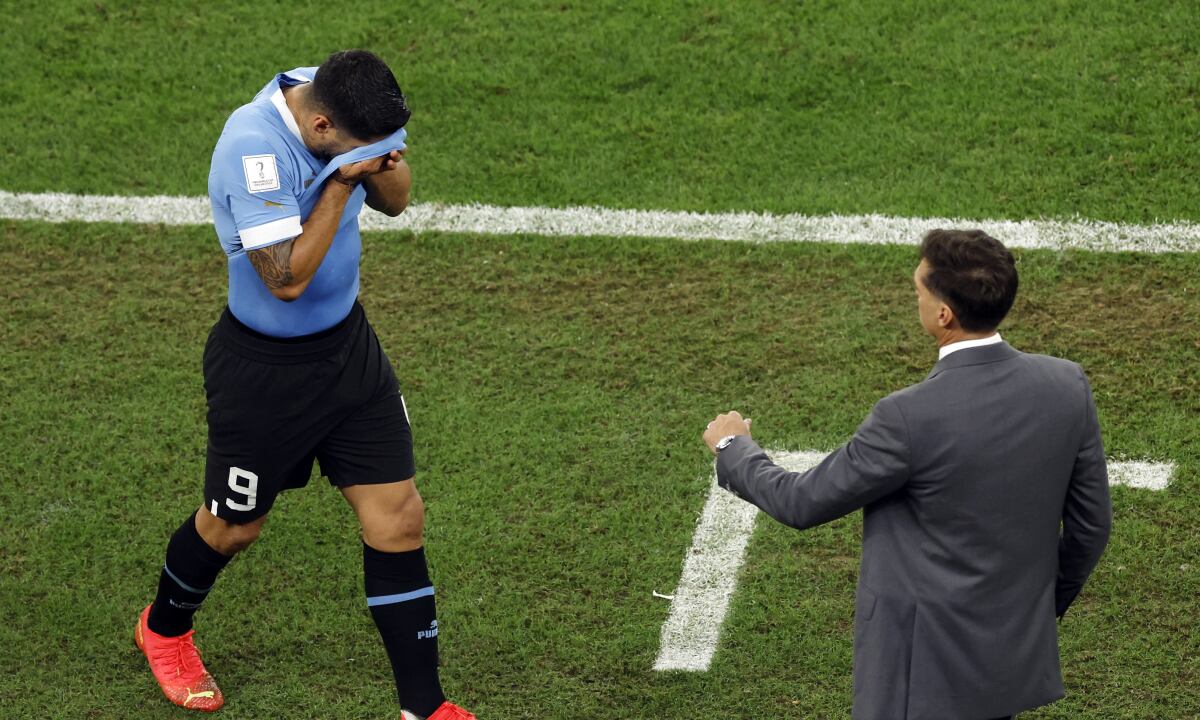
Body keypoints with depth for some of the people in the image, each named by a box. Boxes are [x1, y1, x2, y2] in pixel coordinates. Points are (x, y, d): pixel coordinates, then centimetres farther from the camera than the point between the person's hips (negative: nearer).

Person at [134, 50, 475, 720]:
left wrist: (382, 166, -16)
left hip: (349, 345, 6)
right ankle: (164, 627, 47)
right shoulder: (254, 147, -31)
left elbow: (396, 198, 7)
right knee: (234, 527, 14)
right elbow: (288, 278, -31)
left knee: (399, 518, 2)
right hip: (265, 369, -6)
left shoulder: (333, 96, -8)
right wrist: (343, 182, -30)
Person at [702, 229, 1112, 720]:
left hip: (927, 667, -6)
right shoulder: (1067, 386, -9)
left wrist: (732, 448, 7)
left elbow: (801, 502, -12)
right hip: (1018, 656, 6)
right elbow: (1091, 523, 3)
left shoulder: (910, 418, -26)